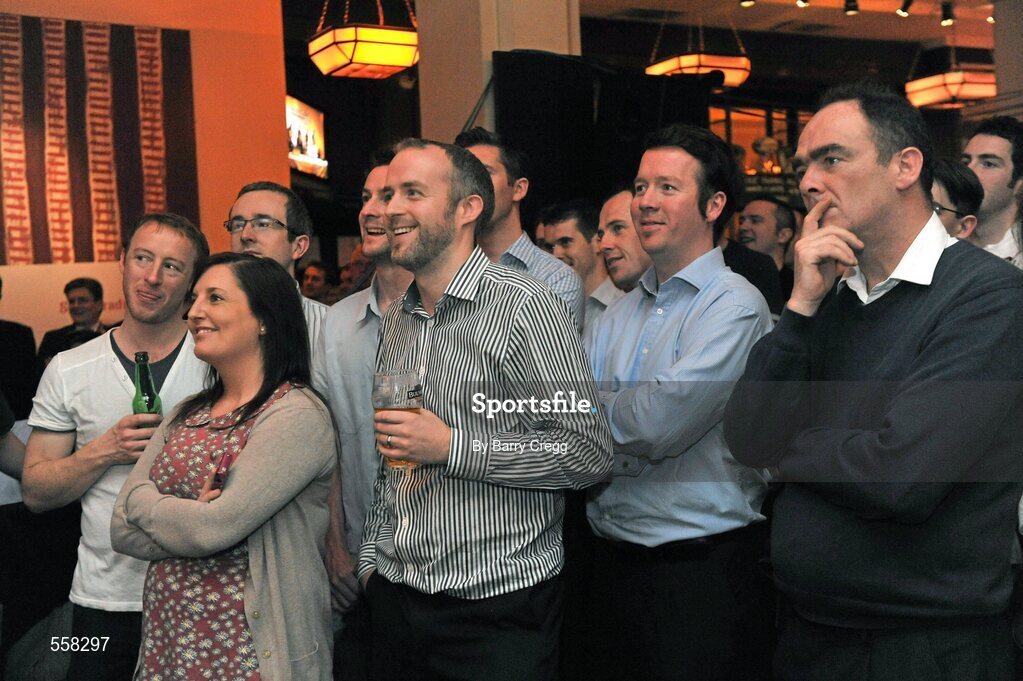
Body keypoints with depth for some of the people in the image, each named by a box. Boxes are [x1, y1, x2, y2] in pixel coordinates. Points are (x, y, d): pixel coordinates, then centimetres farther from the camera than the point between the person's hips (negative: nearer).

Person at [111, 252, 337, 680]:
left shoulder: (298, 415, -15)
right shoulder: (187, 415, 8)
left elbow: (214, 529, -23)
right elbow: (123, 532, 2)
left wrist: (141, 501, -5)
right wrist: (191, 516, -16)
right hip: (164, 639, 6)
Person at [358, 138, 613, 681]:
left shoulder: (525, 307, -13)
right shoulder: (394, 320, 10)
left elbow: (589, 452, -18)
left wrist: (452, 446, -21)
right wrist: (371, 557, 13)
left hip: (498, 606, -6)